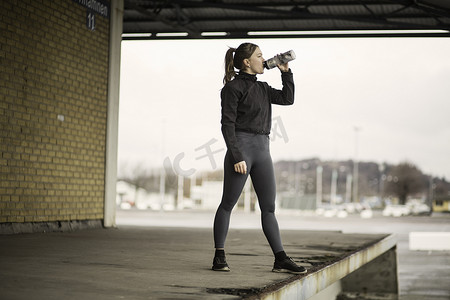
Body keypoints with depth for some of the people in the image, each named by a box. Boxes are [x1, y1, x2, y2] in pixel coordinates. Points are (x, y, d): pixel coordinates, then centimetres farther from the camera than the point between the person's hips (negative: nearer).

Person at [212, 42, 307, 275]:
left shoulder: (261, 88, 19)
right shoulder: (233, 87, -4)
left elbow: (287, 98, 18)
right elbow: (228, 125, -10)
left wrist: (286, 72, 13)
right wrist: (236, 157, -17)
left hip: (262, 150, 7)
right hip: (241, 148, -7)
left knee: (269, 207, 4)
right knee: (228, 203, 0)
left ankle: (281, 260, 4)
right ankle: (219, 256, 8)